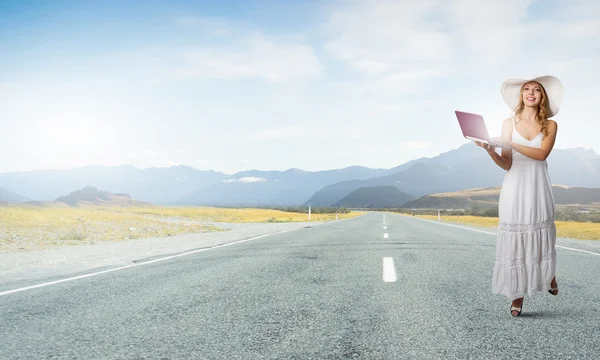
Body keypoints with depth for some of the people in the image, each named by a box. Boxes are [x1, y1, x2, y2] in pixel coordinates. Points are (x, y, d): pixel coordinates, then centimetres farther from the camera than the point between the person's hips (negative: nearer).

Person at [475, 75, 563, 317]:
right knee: (515, 240, -1)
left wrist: (510, 144, -24)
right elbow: (506, 164, -3)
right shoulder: (509, 123, 3)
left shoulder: (550, 125, 4)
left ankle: (549, 276, 38)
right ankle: (518, 294, 8)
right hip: (515, 190, 0)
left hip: (538, 189, 1)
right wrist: (490, 150, -22)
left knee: (540, 238, 9)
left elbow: (541, 154, -14)